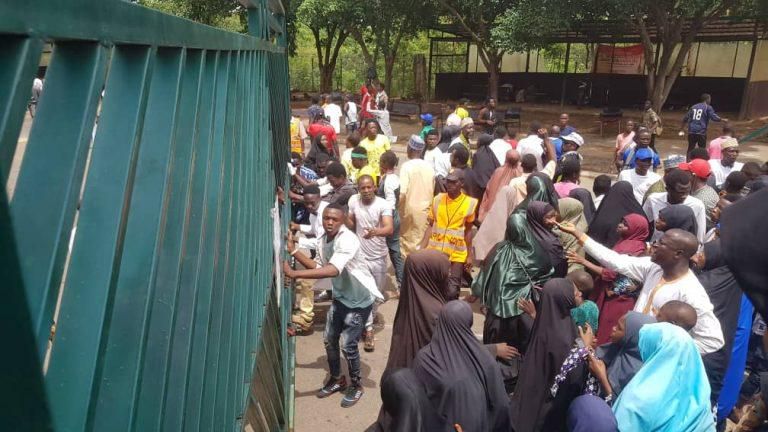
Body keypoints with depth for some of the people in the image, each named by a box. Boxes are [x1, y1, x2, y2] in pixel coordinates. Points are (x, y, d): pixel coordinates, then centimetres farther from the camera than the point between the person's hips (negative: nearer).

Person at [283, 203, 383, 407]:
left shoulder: (348, 240, -30)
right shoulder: (323, 240, -2)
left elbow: (332, 270, -44)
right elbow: (318, 266, 7)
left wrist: (294, 273, -46)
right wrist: (293, 250, -2)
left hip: (360, 300, -8)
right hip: (340, 297, 8)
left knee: (348, 345, -3)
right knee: (329, 339, 13)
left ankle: (356, 386, 22)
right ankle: (337, 379, 36)